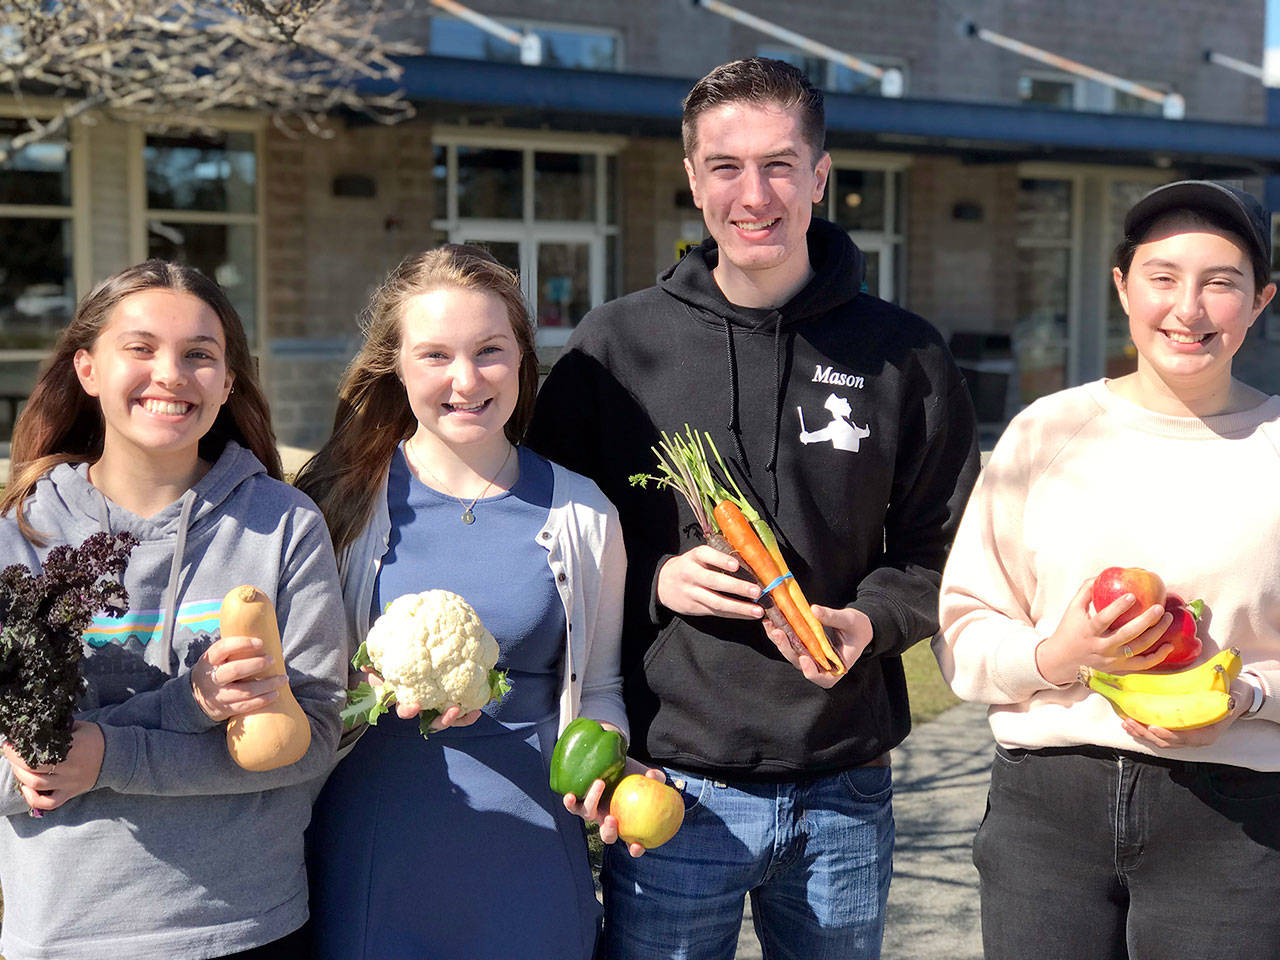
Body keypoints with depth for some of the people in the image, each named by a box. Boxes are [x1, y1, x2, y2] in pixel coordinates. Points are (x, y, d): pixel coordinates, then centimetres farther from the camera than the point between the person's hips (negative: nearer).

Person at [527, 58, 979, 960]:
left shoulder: (903, 354, 3)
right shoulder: (614, 347, 0)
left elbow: (943, 548, 8)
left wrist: (871, 622, -11)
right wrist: (654, 580, -11)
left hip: (845, 790, 2)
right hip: (673, 784, -1)